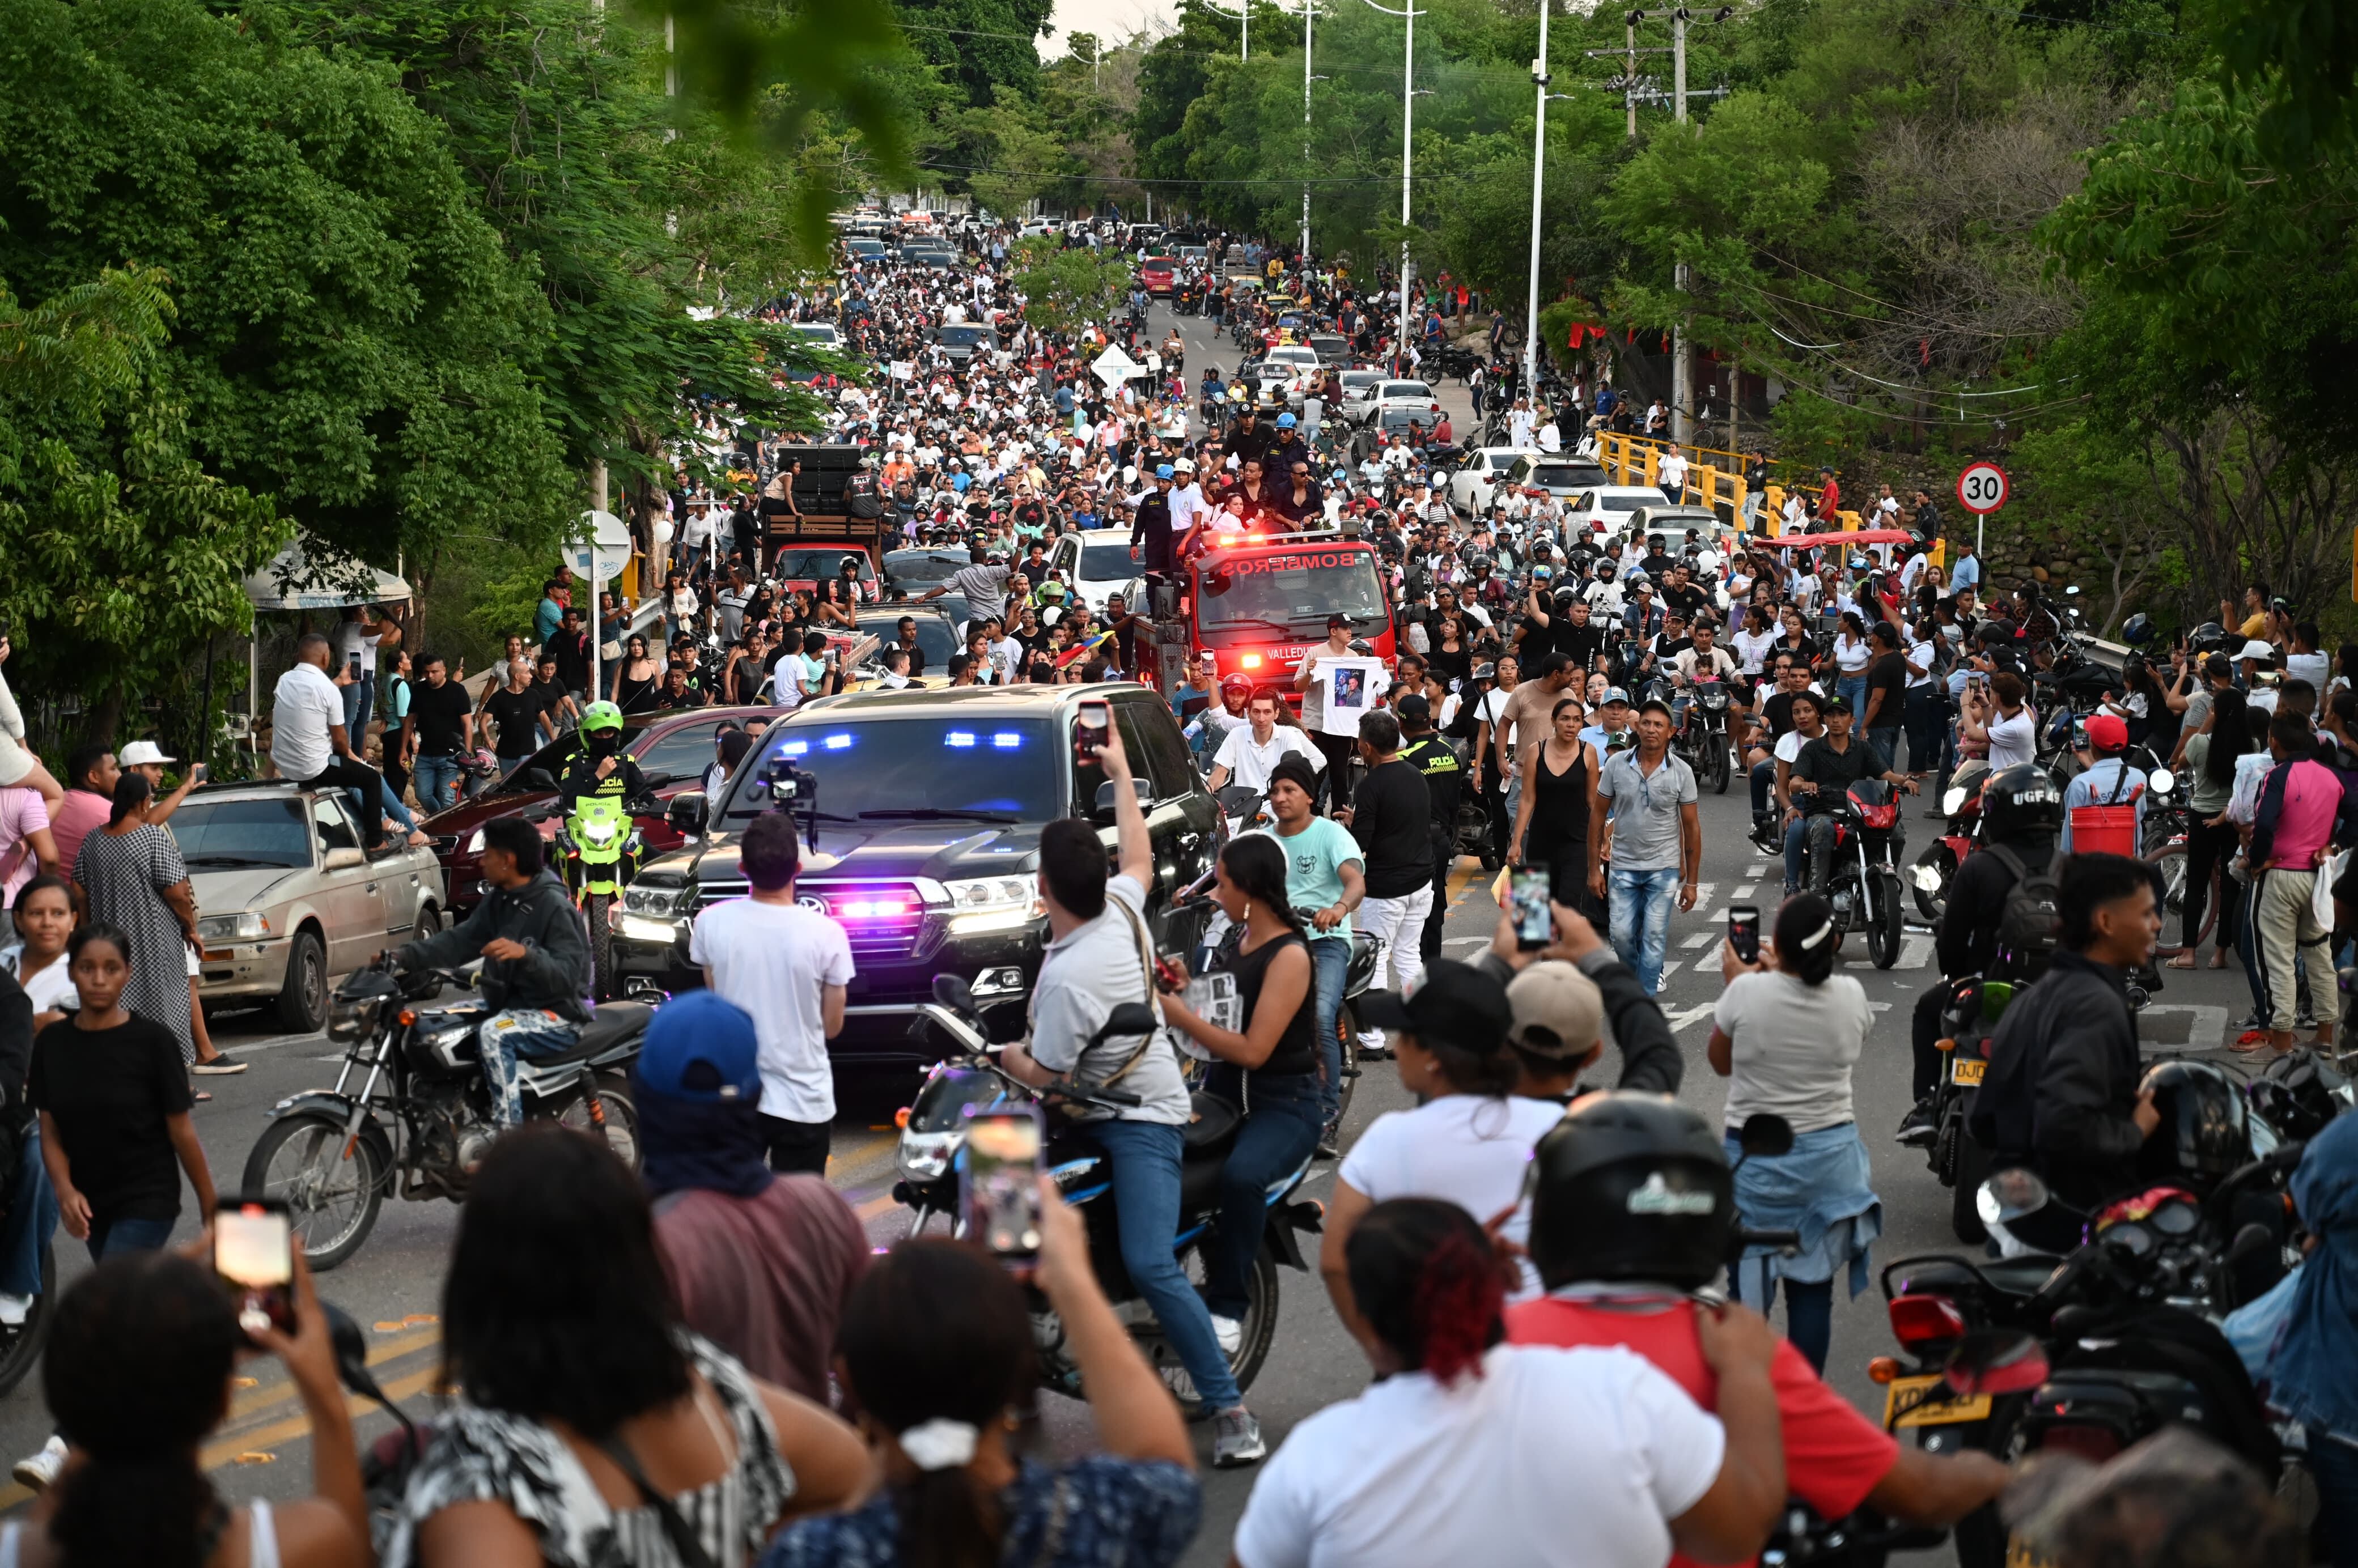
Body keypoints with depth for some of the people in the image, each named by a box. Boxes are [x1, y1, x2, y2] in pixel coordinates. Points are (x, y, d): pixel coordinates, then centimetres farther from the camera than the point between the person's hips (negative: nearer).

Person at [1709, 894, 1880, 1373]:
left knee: (1748, 1285, 6)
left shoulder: (1747, 992, -17)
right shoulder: (1851, 995, -8)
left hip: (1756, 1158, -2)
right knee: (1813, 1289, 9)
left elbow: (1720, 1062, 0)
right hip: (1829, 1155, 2)